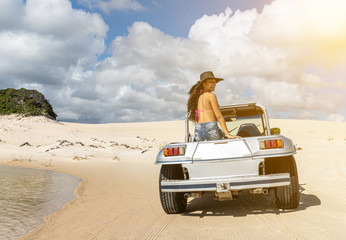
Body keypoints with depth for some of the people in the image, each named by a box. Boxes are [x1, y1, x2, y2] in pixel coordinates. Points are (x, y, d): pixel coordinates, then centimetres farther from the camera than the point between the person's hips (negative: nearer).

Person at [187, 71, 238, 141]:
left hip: (198, 130, 7)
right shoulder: (211, 96, -3)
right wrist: (228, 134, -10)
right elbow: (219, 116, -9)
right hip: (211, 129, -7)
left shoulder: (197, 96, 17)